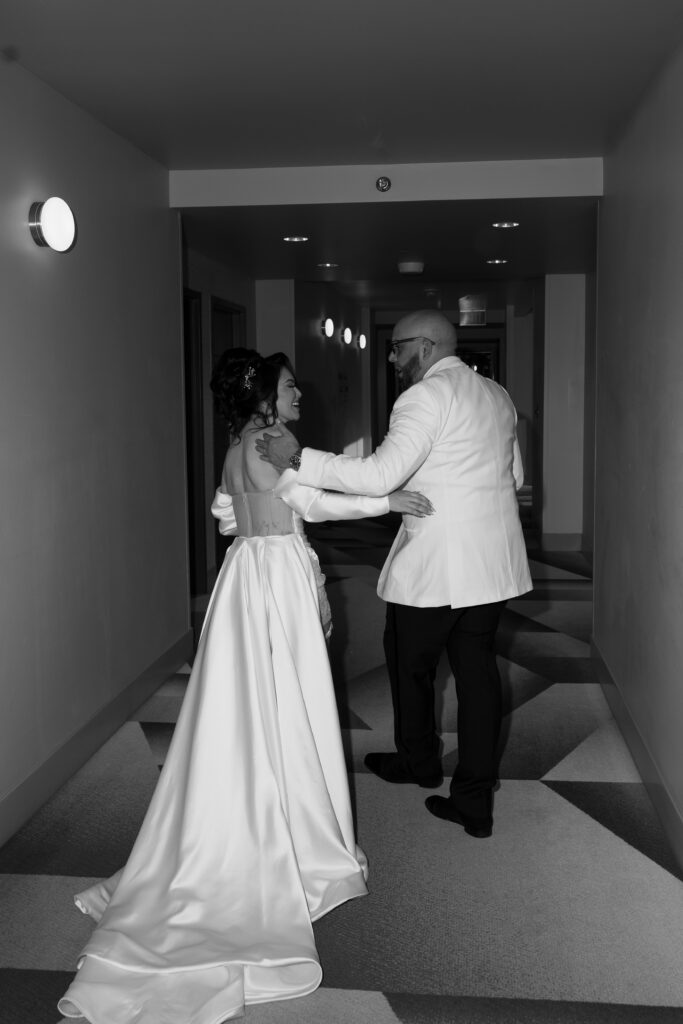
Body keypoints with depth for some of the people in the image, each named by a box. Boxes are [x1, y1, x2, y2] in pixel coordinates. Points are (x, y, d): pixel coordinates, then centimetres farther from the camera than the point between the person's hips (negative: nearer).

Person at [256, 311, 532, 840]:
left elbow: (381, 475, -25)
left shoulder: (424, 397, -14)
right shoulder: (497, 394, 12)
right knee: (477, 668, 9)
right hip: (493, 558, 8)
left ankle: (418, 761, 36)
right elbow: (514, 474, 21)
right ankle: (476, 800, 13)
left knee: (410, 662, 15)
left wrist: (300, 458, -21)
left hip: (435, 562, -7)